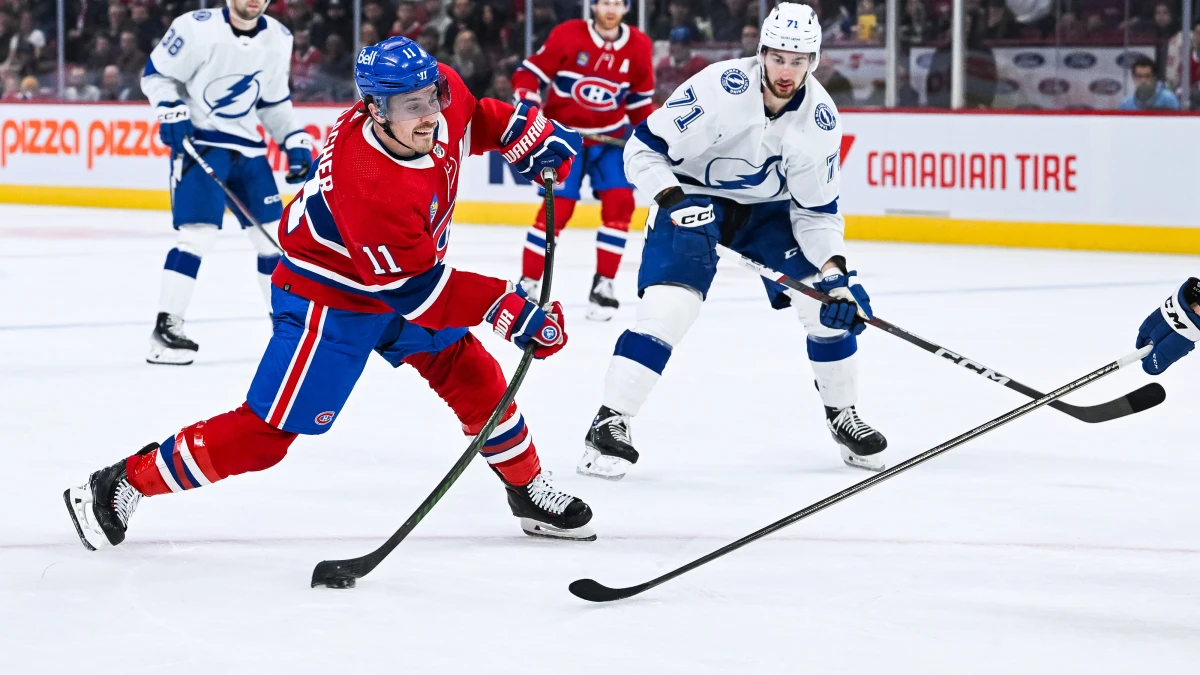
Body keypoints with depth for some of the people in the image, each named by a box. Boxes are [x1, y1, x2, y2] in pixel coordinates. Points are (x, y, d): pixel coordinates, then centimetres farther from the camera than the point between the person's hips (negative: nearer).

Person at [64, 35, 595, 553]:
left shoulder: (442, 92, -17)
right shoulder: (369, 186, -39)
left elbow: (470, 117, 11)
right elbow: (416, 291, -32)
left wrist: (524, 130, -1)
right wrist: (506, 308, -33)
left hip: (404, 272, 8)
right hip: (328, 299, -8)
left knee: (473, 376, 9)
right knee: (266, 431, -7)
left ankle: (528, 491, 30)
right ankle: (120, 486, 2)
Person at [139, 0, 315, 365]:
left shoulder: (278, 39, 4)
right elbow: (156, 74, -6)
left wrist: (295, 142, 7)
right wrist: (172, 113, -20)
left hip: (248, 147, 6)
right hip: (199, 142, -6)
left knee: (275, 234, 7)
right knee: (198, 233, -17)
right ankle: (166, 327, -13)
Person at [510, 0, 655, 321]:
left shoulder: (638, 46, -3)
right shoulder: (568, 36, -15)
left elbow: (641, 99, 9)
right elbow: (530, 73, -10)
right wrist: (527, 104, -26)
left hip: (611, 137, 4)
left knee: (619, 204, -8)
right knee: (557, 208, -11)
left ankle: (603, 283, 3)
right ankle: (528, 283, -1)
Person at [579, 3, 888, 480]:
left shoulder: (820, 119, -15)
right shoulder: (719, 88, -28)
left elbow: (817, 211, -7)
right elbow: (644, 148, -20)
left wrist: (834, 270, -20)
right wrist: (674, 203, -30)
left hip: (770, 207, 4)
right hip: (693, 195, -4)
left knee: (831, 303, -6)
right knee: (670, 305, -24)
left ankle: (843, 415, 15)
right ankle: (609, 422, -17)